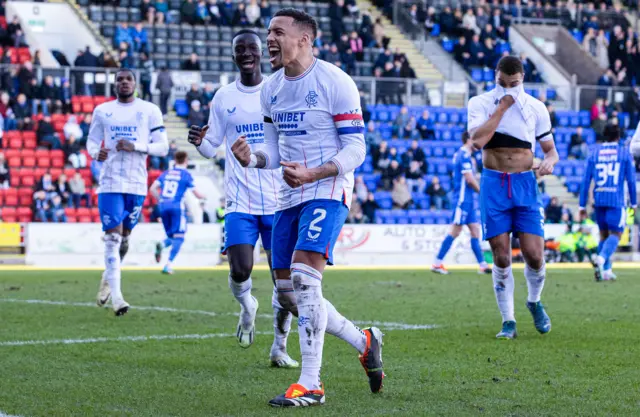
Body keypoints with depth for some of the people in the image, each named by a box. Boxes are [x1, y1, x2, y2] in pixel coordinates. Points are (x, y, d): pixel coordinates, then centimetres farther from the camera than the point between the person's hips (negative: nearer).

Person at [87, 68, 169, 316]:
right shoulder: (102, 111, 7)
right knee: (113, 236, -9)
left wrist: (136, 146, -16)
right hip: (110, 182, -1)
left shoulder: (150, 111, 3)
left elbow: (162, 147, 0)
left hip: (137, 183, 1)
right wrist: (96, 152, -11)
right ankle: (116, 295, -10)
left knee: (124, 237, 11)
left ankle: (108, 278, 36)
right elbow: (92, 142, 13)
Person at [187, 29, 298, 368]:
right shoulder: (224, 97, 7)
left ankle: (279, 347, 15)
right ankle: (247, 306, 21)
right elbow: (212, 148, 11)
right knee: (240, 270, -15)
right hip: (240, 201, 1)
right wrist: (200, 142, -11)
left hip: (279, 199, 0)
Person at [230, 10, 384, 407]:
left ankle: (311, 385, -14)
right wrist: (252, 158, -7)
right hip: (289, 196, 8)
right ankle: (364, 342, 27)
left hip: (327, 191, -8)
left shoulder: (335, 83, -12)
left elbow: (356, 150, -12)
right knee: (288, 292, 8)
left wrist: (311, 174, -26)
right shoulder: (271, 90, 11)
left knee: (304, 279, -20)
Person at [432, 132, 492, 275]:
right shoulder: (464, 155, -14)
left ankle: (482, 265, 7)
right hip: (463, 198, -10)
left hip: (468, 199, 10)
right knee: (455, 232, -8)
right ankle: (437, 263, -5)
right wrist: (481, 191, -4)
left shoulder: (464, 155, 17)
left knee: (475, 230, 7)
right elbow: (469, 179, -18)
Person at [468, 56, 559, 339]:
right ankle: (508, 321, 8)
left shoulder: (535, 107, 6)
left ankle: (534, 302, 22)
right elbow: (477, 141, -18)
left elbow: (550, 149, 13)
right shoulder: (480, 103, 0)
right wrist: (503, 106, -15)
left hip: (525, 184, 1)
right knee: (501, 257, -4)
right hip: (494, 185, -1)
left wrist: (549, 161, -11)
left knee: (534, 254, -8)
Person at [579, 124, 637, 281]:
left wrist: (582, 206, 9)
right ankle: (601, 259, -28)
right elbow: (631, 180, 1)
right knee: (615, 233, -2)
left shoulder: (594, 153, 8)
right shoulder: (624, 153, 2)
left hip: (598, 199, 3)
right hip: (616, 200, -3)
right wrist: (634, 203, 11)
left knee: (604, 234, 14)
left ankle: (606, 270, 12)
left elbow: (586, 181, 6)